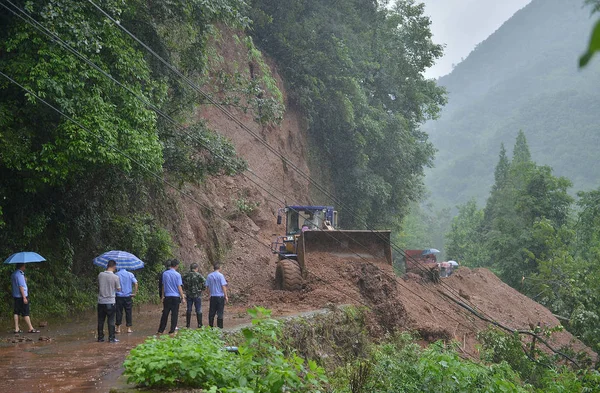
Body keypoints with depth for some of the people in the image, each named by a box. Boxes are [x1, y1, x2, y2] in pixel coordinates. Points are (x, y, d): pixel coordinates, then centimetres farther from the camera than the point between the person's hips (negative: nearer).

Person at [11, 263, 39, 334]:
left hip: (16, 296, 9)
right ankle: (30, 328, 0)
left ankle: (16, 328, 11)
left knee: (16, 312, 9)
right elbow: (21, 286, -20)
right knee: (25, 313, -4)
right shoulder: (19, 274, -17)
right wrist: (24, 297, -19)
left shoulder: (13, 274, 12)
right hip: (21, 296, -9)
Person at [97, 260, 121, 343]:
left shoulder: (100, 275, -2)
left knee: (100, 321, 10)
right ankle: (111, 338, 4)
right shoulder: (115, 277, -11)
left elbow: (98, 286, 11)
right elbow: (118, 289, 1)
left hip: (101, 301, 3)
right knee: (111, 321, 3)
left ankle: (100, 337, 15)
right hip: (110, 302, -3)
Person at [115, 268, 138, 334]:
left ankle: (118, 328, 8)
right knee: (128, 312, 7)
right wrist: (134, 293, -1)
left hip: (119, 296, -1)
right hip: (128, 296, 1)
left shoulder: (116, 275, -4)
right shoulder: (130, 274, 0)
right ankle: (129, 328, 8)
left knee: (119, 312, 6)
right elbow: (135, 283, -7)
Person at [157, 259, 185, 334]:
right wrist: (182, 297, -3)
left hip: (167, 297, 4)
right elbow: (179, 287, -8)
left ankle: (161, 330, 13)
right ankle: (172, 331, 4)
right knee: (174, 314, 3)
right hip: (175, 297, -4)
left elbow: (163, 286, 10)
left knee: (165, 314, 10)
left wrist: (163, 296, 19)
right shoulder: (177, 274, -8)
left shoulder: (165, 274, 3)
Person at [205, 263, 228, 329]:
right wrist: (226, 296, -8)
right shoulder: (220, 275, -10)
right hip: (220, 296, -4)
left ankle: (210, 326, 14)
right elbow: (223, 286, -12)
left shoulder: (209, 276, 4)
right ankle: (220, 327, 1)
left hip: (212, 296, 4)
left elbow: (208, 287, 10)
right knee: (220, 313, 0)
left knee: (211, 313, 10)